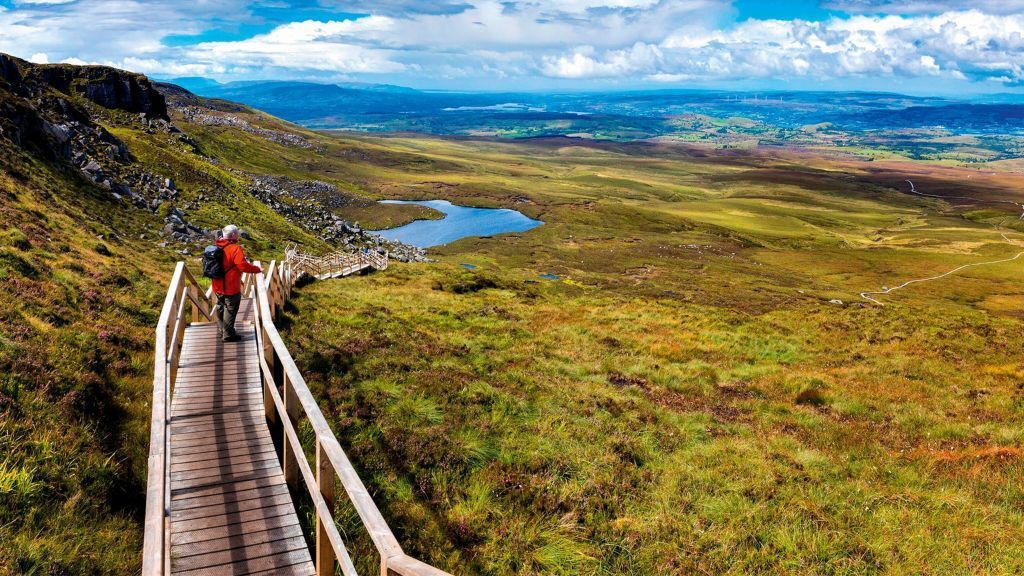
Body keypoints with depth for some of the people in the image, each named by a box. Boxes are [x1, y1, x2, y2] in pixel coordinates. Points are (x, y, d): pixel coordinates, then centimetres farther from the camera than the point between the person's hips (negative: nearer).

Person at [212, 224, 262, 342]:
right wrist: (257, 269, -13)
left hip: (218, 286, 8)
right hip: (231, 287, -8)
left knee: (221, 308, 19)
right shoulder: (235, 248, -20)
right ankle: (228, 335, 8)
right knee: (230, 310, 2)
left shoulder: (217, 247, 5)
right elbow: (243, 266, -25)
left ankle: (223, 331, 32)